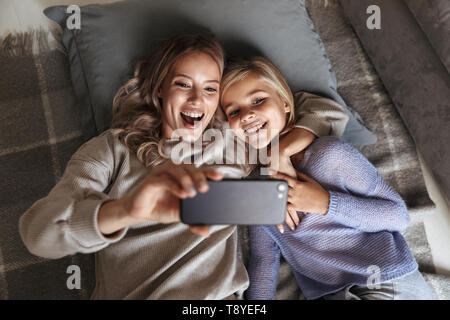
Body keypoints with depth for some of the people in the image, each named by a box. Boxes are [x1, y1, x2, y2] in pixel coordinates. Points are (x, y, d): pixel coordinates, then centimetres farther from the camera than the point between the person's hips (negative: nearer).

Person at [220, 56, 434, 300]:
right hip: (329, 293, 3)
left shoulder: (331, 153, -11)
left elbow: (399, 216, -8)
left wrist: (326, 203, -18)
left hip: (393, 284, -2)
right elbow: (263, 257, 2)